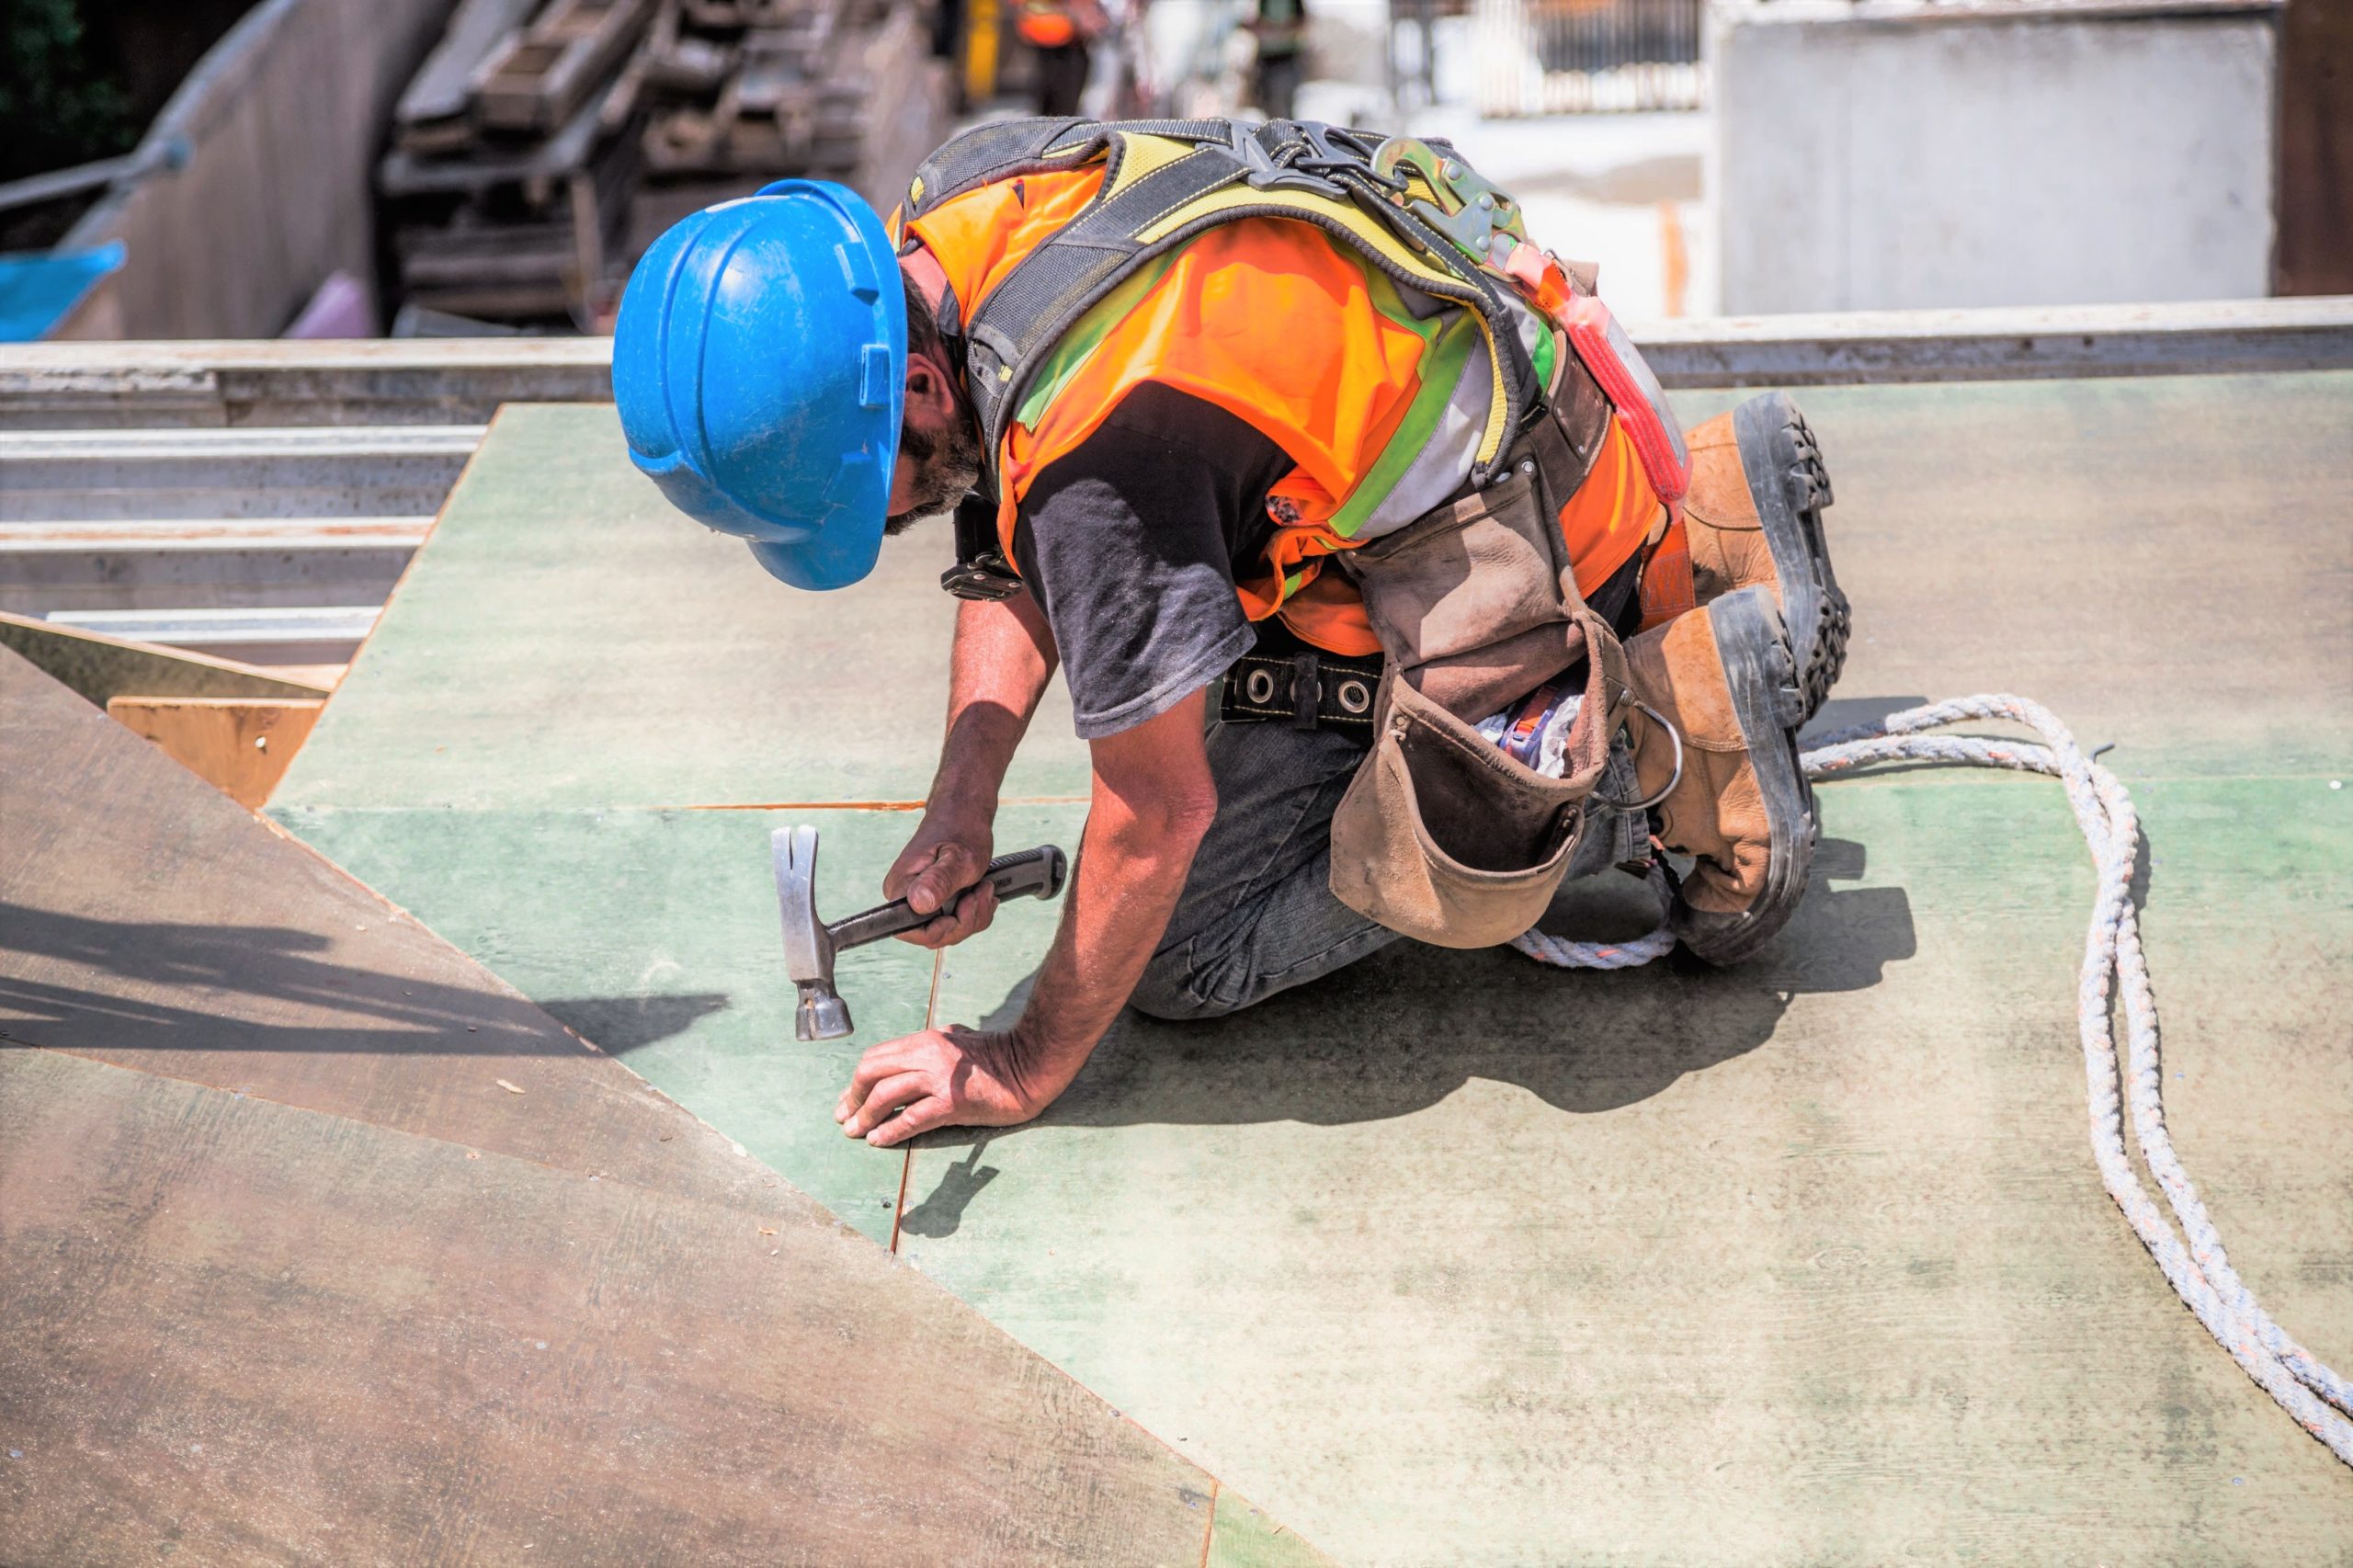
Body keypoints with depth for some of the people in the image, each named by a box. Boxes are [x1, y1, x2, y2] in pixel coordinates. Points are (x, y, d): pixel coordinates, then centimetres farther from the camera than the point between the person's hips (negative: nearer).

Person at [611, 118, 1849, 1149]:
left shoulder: (1103, 443, -36)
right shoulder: (938, 224, -9)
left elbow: (1159, 808, -26)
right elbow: (1012, 567, 5)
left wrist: (1027, 1070, -14)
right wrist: (960, 811, -8)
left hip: (1506, 536, -9)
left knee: (1185, 954, -4)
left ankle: (1691, 711, -3)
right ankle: (1700, 528, 21)